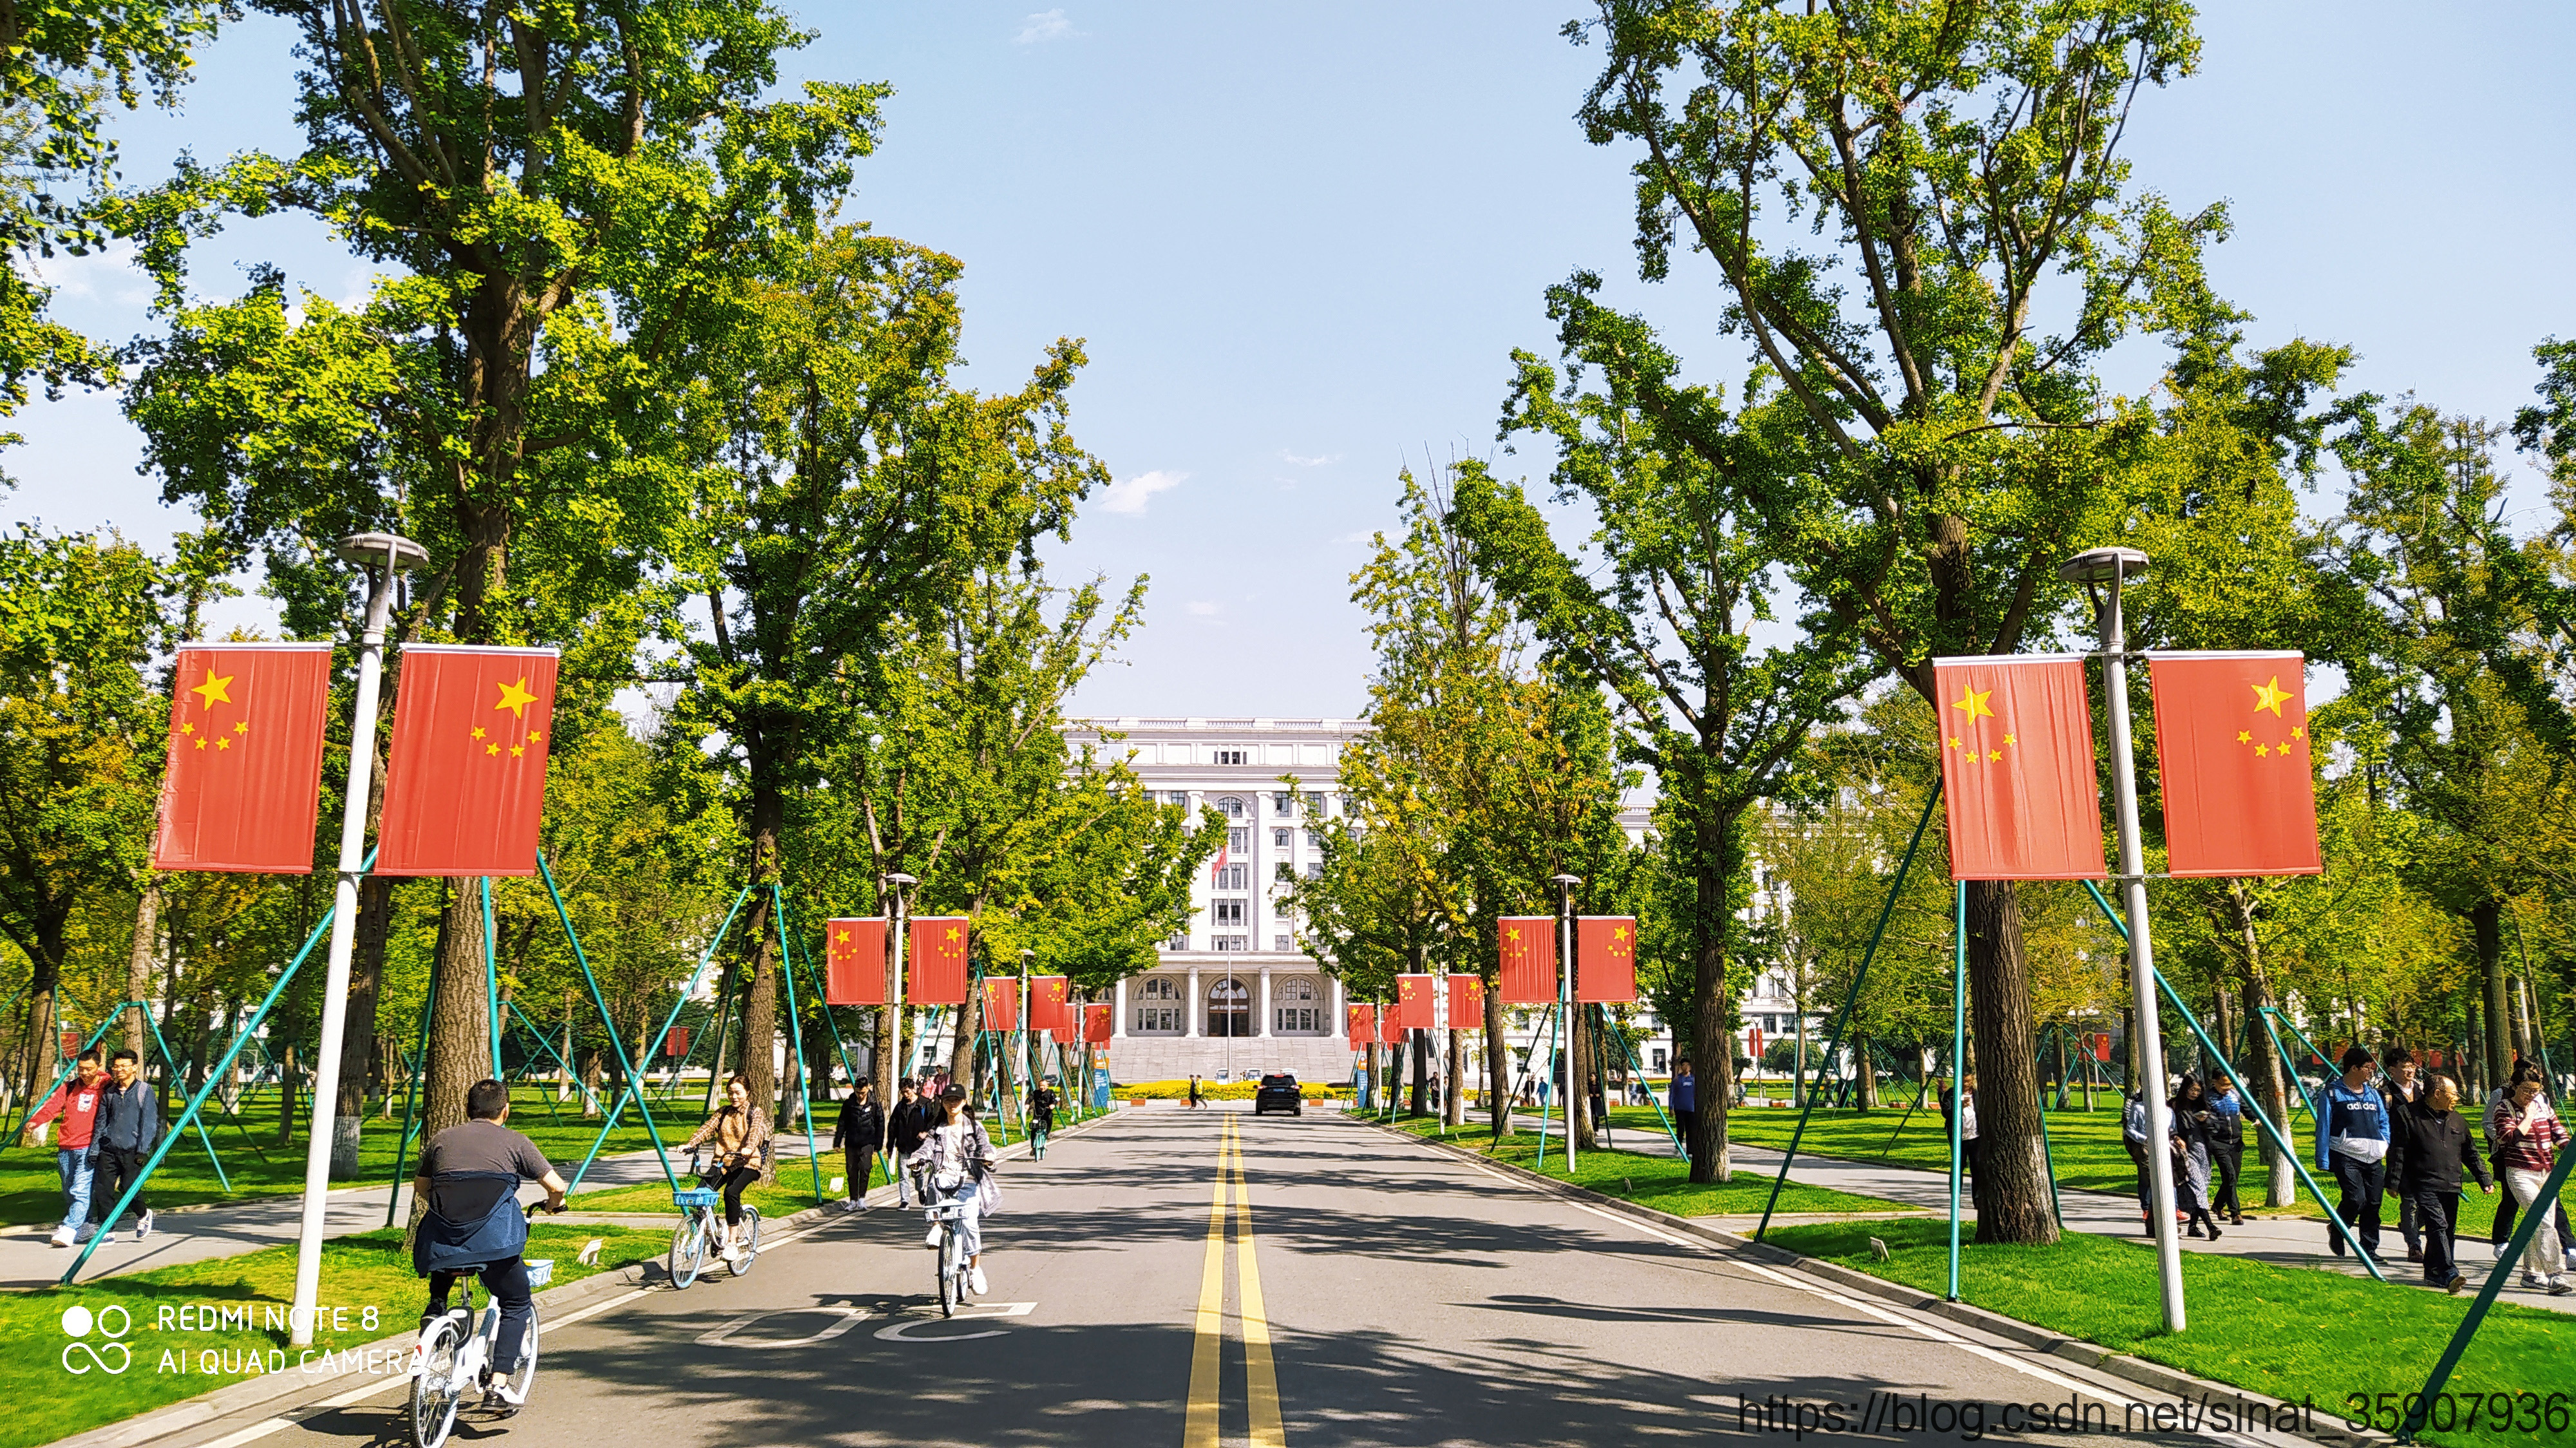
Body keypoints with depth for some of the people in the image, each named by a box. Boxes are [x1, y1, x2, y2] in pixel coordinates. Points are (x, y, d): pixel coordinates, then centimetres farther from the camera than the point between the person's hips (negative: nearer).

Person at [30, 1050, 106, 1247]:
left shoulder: (106, 1089, 0)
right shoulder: (69, 1088, 12)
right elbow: (53, 1105, -1)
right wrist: (35, 1121, -20)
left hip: (89, 1149, -6)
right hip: (66, 1149, 6)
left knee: (80, 1190, -16)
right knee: (69, 1192, 11)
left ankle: (70, 1230, -20)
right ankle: (83, 1228, 21)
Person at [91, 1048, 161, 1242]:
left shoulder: (145, 1091, 0)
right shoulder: (109, 1093, 14)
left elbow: (149, 1122, -3)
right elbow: (101, 1122, 18)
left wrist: (142, 1149, -9)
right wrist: (95, 1146, 8)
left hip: (131, 1149, -4)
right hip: (109, 1148, 4)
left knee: (129, 1186, -9)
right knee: (102, 1188, -3)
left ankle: (143, 1215, 18)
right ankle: (106, 1228, 6)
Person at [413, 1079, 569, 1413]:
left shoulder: (442, 1139, 16)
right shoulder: (514, 1142, 8)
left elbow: (420, 1189, 29)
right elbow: (556, 1187, 5)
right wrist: (553, 1205, 28)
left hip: (442, 1243, 3)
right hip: (493, 1242, -3)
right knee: (517, 1306, 15)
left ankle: (436, 1307, 23)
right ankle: (498, 1387, 2)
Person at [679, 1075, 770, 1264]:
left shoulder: (756, 1113, 1)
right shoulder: (723, 1112, 14)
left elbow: (755, 1132, -18)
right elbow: (707, 1127, -1)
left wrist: (748, 1148, -39)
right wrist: (690, 1143, -20)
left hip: (747, 1163, -5)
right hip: (722, 1162, 5)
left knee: (731, 1192, -31)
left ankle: (732, 1243, -23)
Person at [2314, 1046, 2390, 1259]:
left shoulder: (2373, 1093, 18)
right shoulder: (2332, 1093, 0)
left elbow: (2384, 1122, 24)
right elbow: (2323, 1128, -1)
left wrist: (2385, 1145, 4)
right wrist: (2323, 1162, -5)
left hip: (2373, 1159, 6)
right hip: (2346, 1156, -6)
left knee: (2373, 1203, 3)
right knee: (2356, 1198, -18)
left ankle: (2370, 1249, 14)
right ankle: (2336, 1230, 9)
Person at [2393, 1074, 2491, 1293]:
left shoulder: (2457, 1120, 18)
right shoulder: (2408, 1114, -3)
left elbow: (2470, 1154, 25)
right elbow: (2398, 1151, -4)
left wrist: (2484, 1179, 16)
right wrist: (2395, 1182, -8)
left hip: (2451, 1186, 7)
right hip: (2424, 1184, -7)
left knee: (2448, 1231, 7)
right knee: (2438, 1226, -17)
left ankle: (2433, 1271, 19)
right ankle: (2449, 1274, -24)